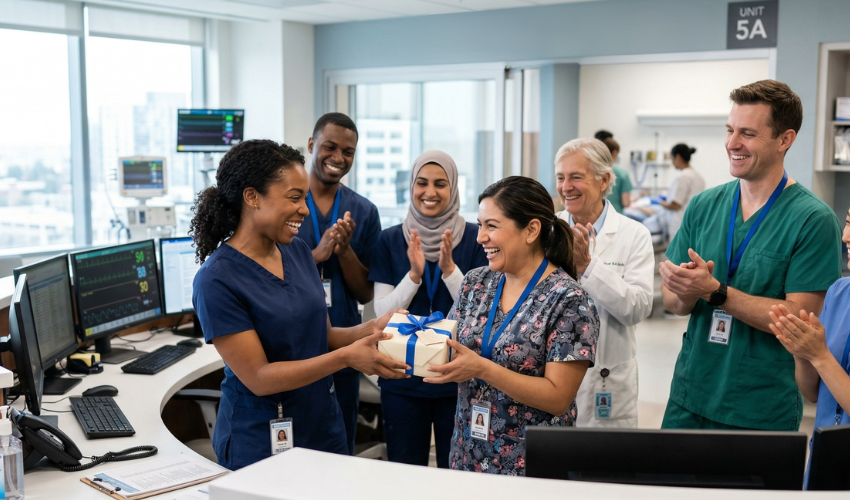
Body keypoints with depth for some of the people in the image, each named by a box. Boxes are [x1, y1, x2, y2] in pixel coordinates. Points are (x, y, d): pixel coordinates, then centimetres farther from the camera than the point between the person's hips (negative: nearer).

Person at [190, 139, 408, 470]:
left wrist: (369, 330, -10)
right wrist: (346, 356, -25)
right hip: (260, 443, -6)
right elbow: (258, 378, -20)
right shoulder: (217, 280, -18)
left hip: (324, 428, 6)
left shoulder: (297, 250, 2)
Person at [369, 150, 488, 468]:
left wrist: (449, 268, -21)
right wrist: (414, 274, -19)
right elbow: (382, 311, -4)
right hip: (403, 379, 1)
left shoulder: (474, 239, -3)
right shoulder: (390, 240, 1)